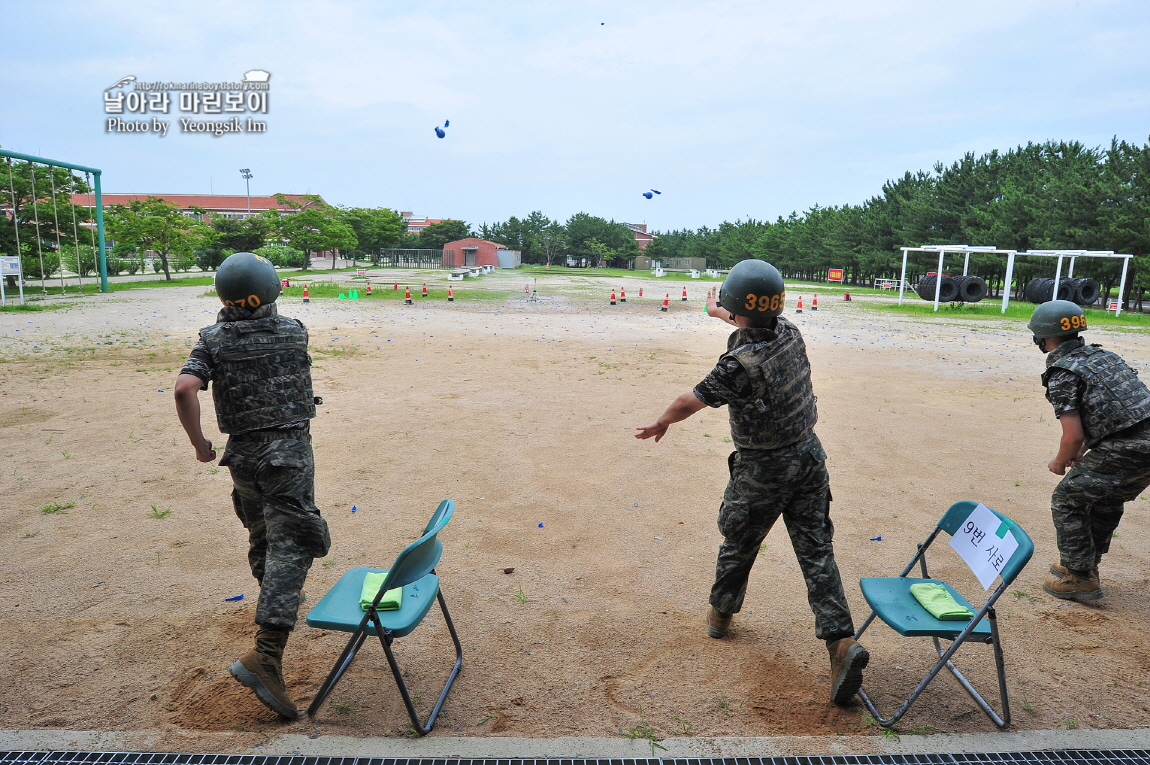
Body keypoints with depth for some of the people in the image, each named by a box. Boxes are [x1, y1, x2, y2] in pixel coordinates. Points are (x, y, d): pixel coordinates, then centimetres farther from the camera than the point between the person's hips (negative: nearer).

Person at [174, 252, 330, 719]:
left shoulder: (213, 340, -2)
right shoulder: (295, 331, -1)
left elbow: (185, 388, -17)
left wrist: (198, 443, -5)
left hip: (242, 454, 3)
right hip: (290, 450, -3)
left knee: (261, 536, 24)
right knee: (289, 545, -8)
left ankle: (275, 605, 47)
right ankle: (265, 654, -18)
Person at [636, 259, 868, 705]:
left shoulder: (740, 364, -28)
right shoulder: (790, 333, -6)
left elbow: (689, 403, -14)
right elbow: (759, 325, 20)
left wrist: (660, 424, 7)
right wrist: (723, 314, 38)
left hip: (763, 470, -6)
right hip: (809, 457, 6)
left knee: (739, 542, 17)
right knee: (816, 550, 8)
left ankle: (720, 614, 39)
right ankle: (841, 641, 0)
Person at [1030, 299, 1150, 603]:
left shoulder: (1061, 373, -10)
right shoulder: (1103, 355, 17)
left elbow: (1073, 435, -14)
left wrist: (1060, 462, 7)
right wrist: (1084, 450, 25)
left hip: (1125, 453, -9)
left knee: (1067, 500, 7)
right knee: (1107, 500, 28)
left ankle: (1080, 578, 14)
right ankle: (1086, 563, 42)